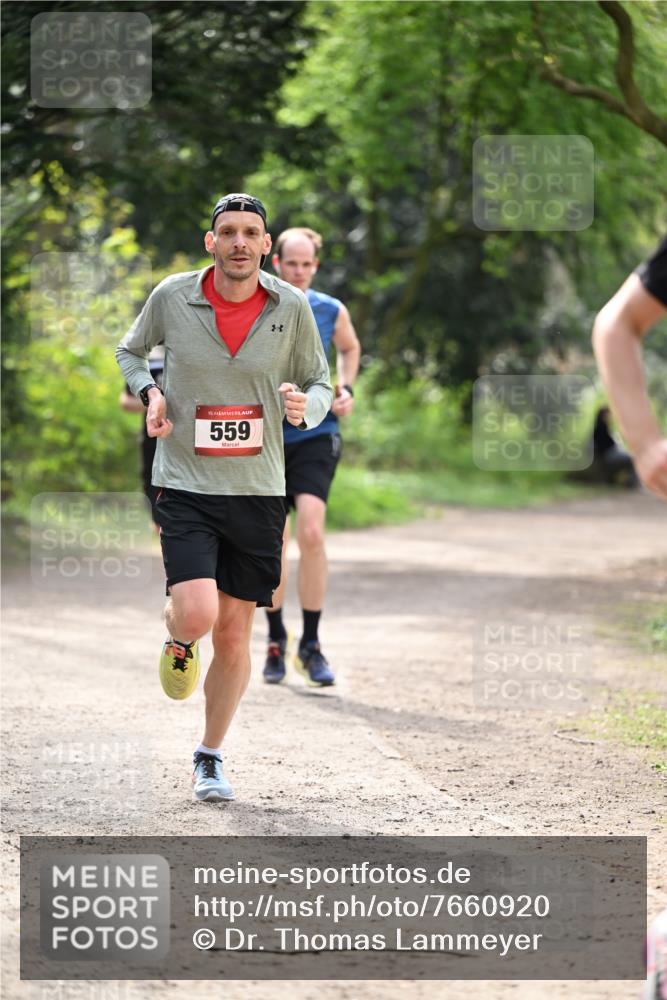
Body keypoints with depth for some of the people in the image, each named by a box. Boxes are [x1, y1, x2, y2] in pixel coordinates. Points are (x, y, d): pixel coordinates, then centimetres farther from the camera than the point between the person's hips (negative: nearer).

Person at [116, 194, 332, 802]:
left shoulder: (291, 307, -2)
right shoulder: (172, 297, -4)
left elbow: (319, 383, 9)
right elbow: (131, 351, 15)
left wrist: (306, 406, -14)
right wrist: (150, 392, -5)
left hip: (258, 490, 2)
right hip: (185, 485, -2)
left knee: (234, 636, 5)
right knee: (197, 615, -20)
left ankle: (210, 758, 24)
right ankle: (178, 641, 19)